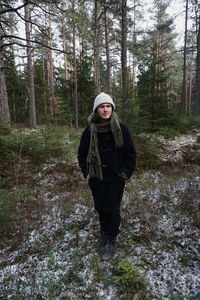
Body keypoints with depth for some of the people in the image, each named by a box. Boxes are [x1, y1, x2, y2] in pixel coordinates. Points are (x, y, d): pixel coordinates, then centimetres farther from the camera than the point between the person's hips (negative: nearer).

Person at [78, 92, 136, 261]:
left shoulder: (121, 129, -8)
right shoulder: (89, 131, -3)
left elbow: (130, 153, -1)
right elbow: (82, 153, 7)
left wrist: (126, 172, -7)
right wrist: (86, 172, 0)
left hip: (116, 178, -2)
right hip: (96, 178, 3)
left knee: (113, 209, 2)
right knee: (100, 208, 15)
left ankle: (111, 241, 21)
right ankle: (104, 233, 39)